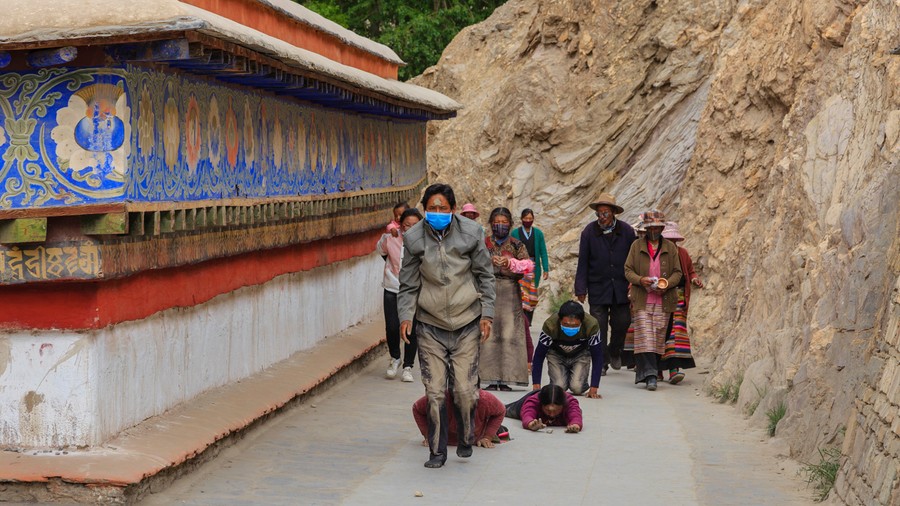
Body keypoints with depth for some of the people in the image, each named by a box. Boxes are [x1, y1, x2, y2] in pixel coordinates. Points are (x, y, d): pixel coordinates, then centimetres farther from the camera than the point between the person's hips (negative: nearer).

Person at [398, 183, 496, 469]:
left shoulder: (470, 233, -3)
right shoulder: (414, 238, -2)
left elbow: (485, 276, 5)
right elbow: (408, 284, 6)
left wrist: (487, 314, 0)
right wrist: (405, 316, -6)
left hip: (467, 321, -1)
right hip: (430, 324, 1)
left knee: (465, 388, -3)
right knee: (434, 391, -2)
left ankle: (466, 440, 24)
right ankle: (437, 451, 12)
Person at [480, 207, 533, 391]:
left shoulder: (517, 246, 11)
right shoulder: (483, 244, 12)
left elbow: (528, 265, -3)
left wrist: (510, 262, -19)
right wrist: (489, 261, -15)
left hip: (510, 294, 0)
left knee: (509, 334, -8)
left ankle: (505, 379, -7)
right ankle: (492, 379, -6)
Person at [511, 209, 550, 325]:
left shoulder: (538, 233, 8)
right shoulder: (515, 233, 4)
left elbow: (543, 252, 6)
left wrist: (546, 269, 0)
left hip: (534, 267, 2)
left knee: (532, 296, 4)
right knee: (521, 293, -13)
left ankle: (528, 322, 12)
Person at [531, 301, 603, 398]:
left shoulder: (592, 325, -34)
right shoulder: (550, 325, -35)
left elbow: (597, 356, -23)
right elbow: (539, 354, -23)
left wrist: (593, 388, -26)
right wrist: (536, 386, -26)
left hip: (580, 354, 0)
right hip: (556, 354, 0)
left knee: (577, 388, -21)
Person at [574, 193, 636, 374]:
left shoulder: (626, 231, 0)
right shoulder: (589, 232, -3)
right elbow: (583, 262, -1)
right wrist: (581, 289, -5)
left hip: (621, 288, 1)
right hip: (598, 287, -1)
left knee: (622, 322, 4)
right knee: (599, 326, -1)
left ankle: (614, 352, 30)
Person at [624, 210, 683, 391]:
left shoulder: (670, 248, 9)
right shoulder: (637, 246, 7)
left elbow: (677, 273, 9)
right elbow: (628, 270, 6)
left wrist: (667, 284, -11)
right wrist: (640, 280, -14)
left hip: (663, 301, 2)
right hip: (642, 301, -2)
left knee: (659, 337, 1)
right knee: (644, 336, -11)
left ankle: (645, 370, 12)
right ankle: (649, 375, -16)